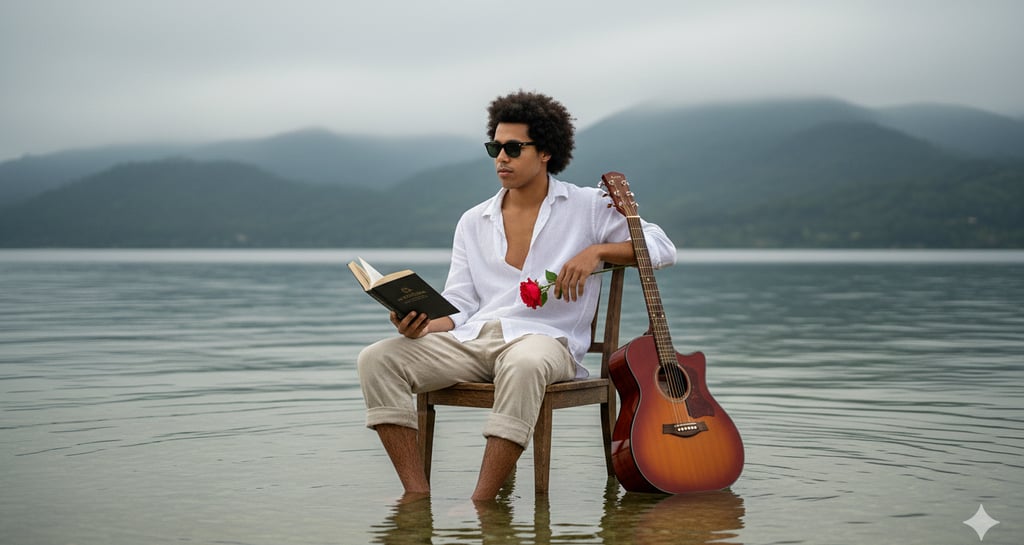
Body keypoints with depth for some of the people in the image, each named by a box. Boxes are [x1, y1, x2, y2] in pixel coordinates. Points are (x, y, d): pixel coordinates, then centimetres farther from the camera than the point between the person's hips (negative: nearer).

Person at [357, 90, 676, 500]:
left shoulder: (588, 207, 9)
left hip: (543, 337, -4)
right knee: (377, 359, -19)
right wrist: (423, 326, -9)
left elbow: (662, 249, 5)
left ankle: (482, 502, -37)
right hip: (473, 339, 4)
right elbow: (459, 308, 13)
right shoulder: (473, 222, 19)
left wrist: (596, 252, -10)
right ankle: (417, 496, -21)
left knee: (523, 366, -43)